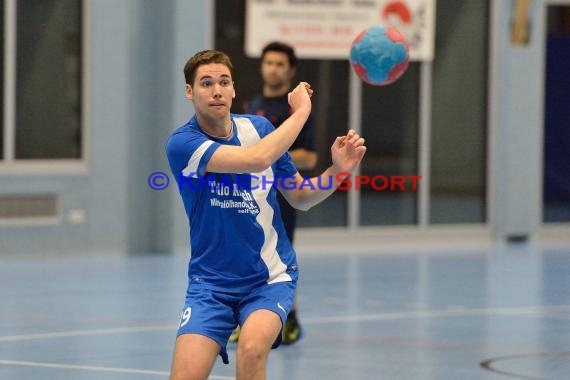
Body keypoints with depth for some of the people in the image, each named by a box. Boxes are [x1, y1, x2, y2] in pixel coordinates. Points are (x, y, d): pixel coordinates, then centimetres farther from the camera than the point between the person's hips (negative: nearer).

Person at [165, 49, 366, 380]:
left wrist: (338, 170, -12)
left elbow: (301, 198, 7)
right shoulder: (181, 143, -16)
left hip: (270, 276, 1)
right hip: (211, 281, -1)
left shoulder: (259, 127, -2)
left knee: (252, 347, -28)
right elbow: (257, 158, -30)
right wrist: (301, 110, -19)